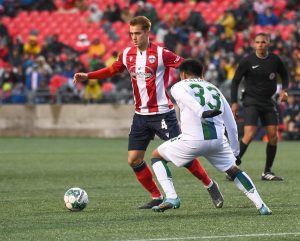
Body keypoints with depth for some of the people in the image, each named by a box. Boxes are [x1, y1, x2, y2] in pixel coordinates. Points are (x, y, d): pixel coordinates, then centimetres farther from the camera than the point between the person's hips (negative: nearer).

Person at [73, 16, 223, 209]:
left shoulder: (161, 54, -13)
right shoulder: (127, 55, 5)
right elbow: (112, 70, 21)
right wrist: (87, 76, 14)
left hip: (163, 113, -6)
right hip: (141, 115, 6)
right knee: (134, 160, 2)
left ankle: (210, 186, 9)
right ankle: (157, 198, 14)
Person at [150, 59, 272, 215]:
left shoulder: (178, 87, 13)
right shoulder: (215, 90, 27)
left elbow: (188, 100, -14)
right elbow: (232, 126, 26)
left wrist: (202, 113, -33)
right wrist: (235, 152, 36)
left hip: (193, 140, -4)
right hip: (218, 140, 4)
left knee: (157, 156, 18)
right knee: (233, 170, 26)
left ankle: (171, 197, 2)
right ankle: (261, 206, 14)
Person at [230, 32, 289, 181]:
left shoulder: (275, 60, 0)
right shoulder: (247, 61, -9)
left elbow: (284, 74, 18)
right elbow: (235, 81, -2)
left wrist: (284, 90, 0)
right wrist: (234, 102, -8)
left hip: (268, 102, 4)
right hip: (251, 101, -4)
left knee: (273, 135, 0)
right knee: (249, 135, -19)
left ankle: (267, 172, 11)